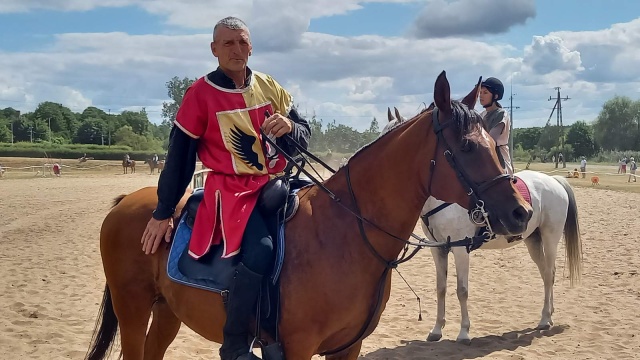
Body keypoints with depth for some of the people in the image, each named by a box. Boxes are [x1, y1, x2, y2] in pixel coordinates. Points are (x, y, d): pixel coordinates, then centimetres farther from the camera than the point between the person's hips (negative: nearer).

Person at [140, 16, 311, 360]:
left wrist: (290, 128, -14)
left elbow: (304, 136, 11)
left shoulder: (270, 87, 8)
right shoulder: (200, 93, -5)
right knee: (260, 250, -31)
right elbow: (179, 157, -2)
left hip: (275, 185, 6)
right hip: (232, 190, -6)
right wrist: (163, 213, 0)